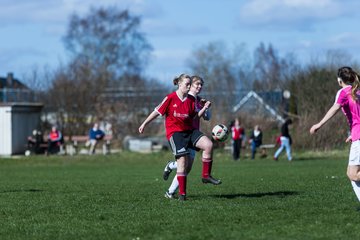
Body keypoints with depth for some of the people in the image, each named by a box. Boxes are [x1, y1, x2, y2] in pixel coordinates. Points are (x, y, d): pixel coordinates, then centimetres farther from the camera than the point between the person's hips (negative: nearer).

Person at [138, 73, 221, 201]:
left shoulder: (191, 100, 7)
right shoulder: (170, 98, -6)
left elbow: (195, 116, 11)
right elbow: (157, 111, 0)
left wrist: (204, 108, -5)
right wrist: (144, 124, 4)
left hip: (189, 130, 5)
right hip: (175, 132, -5)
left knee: (208, 144, -19)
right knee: (183, 160, -12)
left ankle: (206, 176, -5)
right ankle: (182, 193, -3)